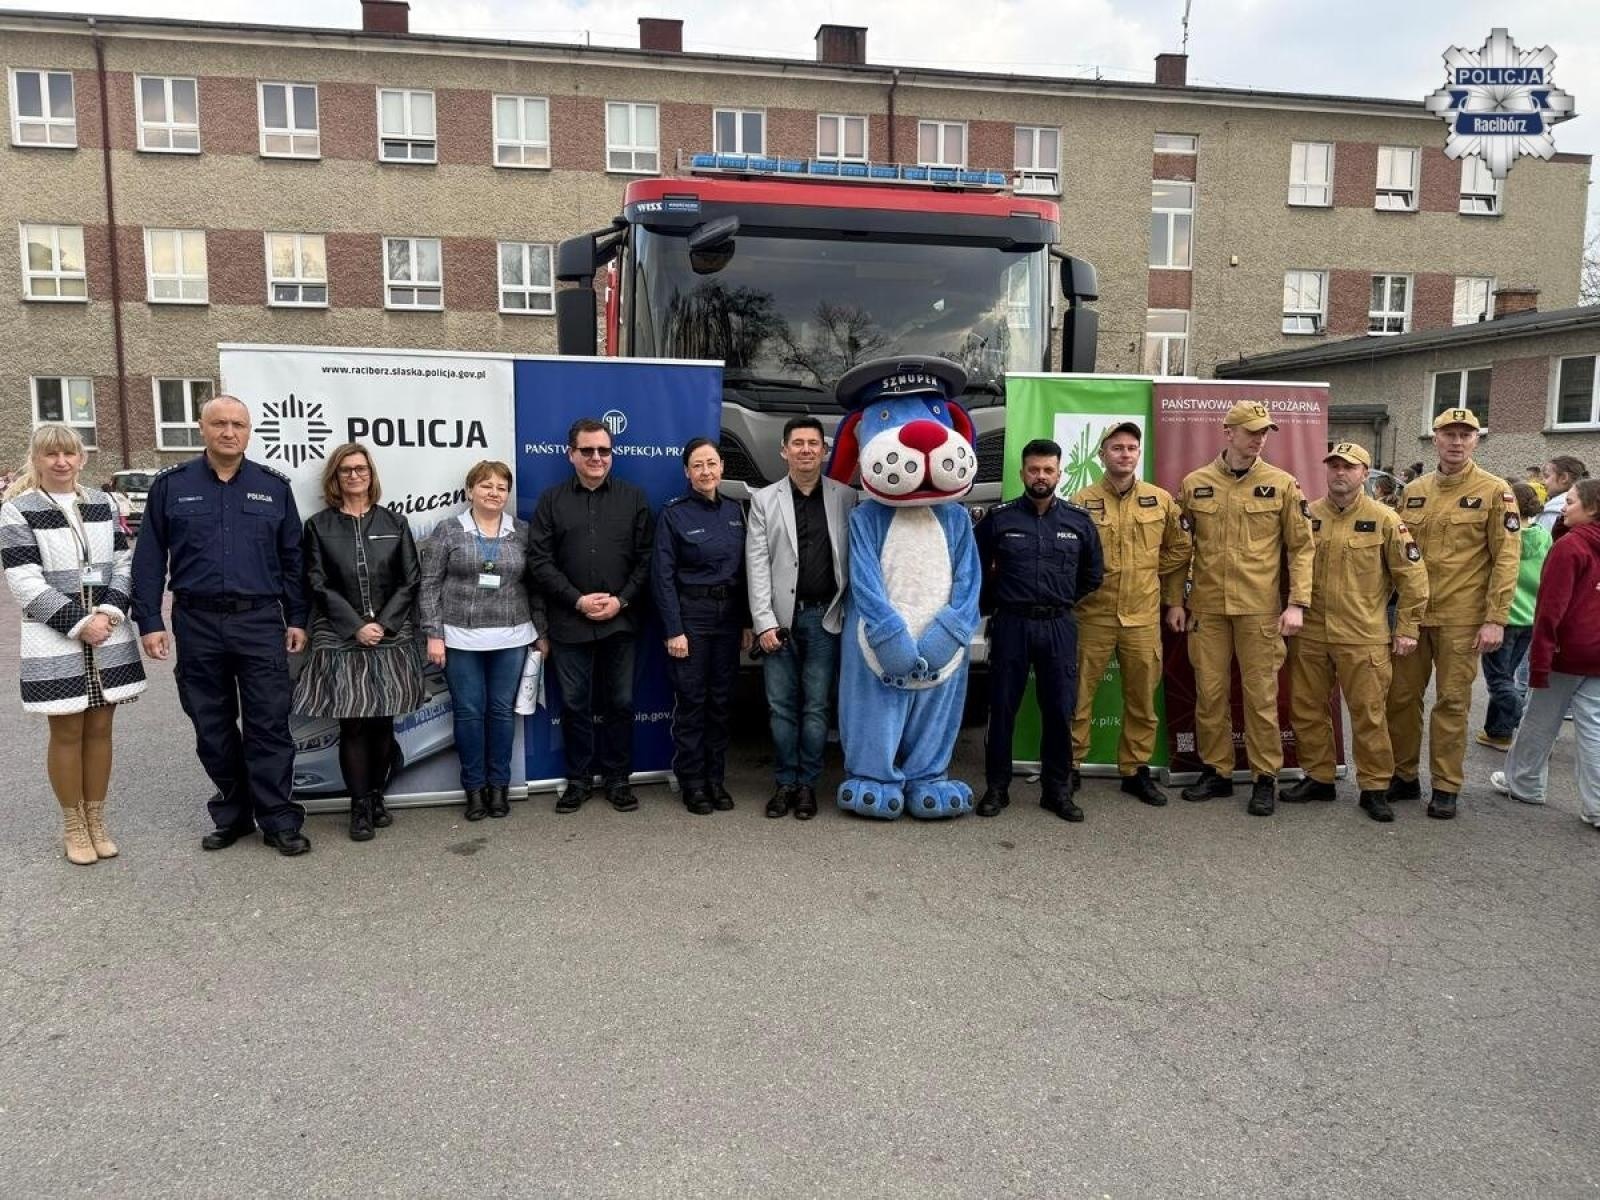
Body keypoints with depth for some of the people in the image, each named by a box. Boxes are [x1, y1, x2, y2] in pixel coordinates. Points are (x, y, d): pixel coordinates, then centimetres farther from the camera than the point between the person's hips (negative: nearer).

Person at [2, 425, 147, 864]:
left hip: (109, 635, 4)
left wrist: (107, 614, -9)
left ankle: (97, 821, 21)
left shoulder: (102, 504, 8)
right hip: (55, 642, -4)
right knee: (67, 733, 4)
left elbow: (123, 564, 7)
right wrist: (79, 624, -14)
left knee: (100, 729, 9)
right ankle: (73, 827, 18)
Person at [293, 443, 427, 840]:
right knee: (352, 723, -3)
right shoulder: (319, 526, 5)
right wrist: (357, 627, -10)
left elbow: (410, 580, 5)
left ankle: (377, 797, 18)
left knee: (383, 721, 4)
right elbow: (320, 585, -1)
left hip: (391, 637, 1)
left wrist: (384, 623, -7)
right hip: (341, 638, -1)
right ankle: (360, 806, 7)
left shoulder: (394, 522, 9)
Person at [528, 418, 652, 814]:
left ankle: (617, 778, 19)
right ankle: (578, 778, 20)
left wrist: (622, 600, -10)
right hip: (570, 622, 0)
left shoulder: (633, 498, 6)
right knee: (574, 704, 8)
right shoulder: (552, 500, 4)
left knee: (620, 702, 7)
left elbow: (646, 558, 2)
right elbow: (539, 560, -1)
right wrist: (577, 600, -11)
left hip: (620, 621, 0)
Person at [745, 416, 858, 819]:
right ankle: (785, 782, 17)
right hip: (779, 618, 1)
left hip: (825, 617, 0)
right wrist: (764, 621, -7)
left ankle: (808, 784, 16)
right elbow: (757, 563, 0)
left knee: (816, 707, 5)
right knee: (781, 706, 6)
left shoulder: (845, 497, 4)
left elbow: (855, 557, 2)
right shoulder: (764, 499, 6)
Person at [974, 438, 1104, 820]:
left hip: (1059, 626, 1)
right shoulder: (998, 517, 0)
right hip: (1011, 624, -1)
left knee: (1059, 710, 5)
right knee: (1002, 708, 3)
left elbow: (1093, 573, 16)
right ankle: (996, 788, 15)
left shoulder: (1079, 520, 5)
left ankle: (1057, 790, 17)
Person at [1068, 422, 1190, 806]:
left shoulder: (1161, 500, 5)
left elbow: (1178, 550, 13)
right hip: (1092, 615, -2)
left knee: (1143, 698, 10)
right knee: (1078, 694, 3)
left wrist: (1174, 600, 11)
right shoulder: (1082, 501, -2)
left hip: (1143, 617, 3)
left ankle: (1135, 770, 24)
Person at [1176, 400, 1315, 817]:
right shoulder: (1195, 484, 5)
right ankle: (1216, 771, 21)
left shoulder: (1282, 484, 1)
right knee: (1209, 693, 7)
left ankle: (1266, 777, 16)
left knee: (1261, 695, 3)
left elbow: (1302, 547, 2)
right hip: (1206, 607, 2)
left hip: (1260, 609, -2)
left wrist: (1297, 603, -6)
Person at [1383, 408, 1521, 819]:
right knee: (1401, 696, 8)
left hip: (1461, 619, -4)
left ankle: (1446, 787, 14)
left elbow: (1505, 559, -7)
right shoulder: (1414, 491, 9)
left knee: (1452, 702, 3)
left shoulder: (1493, 491, -4)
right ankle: (1403, 776, 22)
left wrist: (1495, 619, -13)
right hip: (1412, 614, 4)